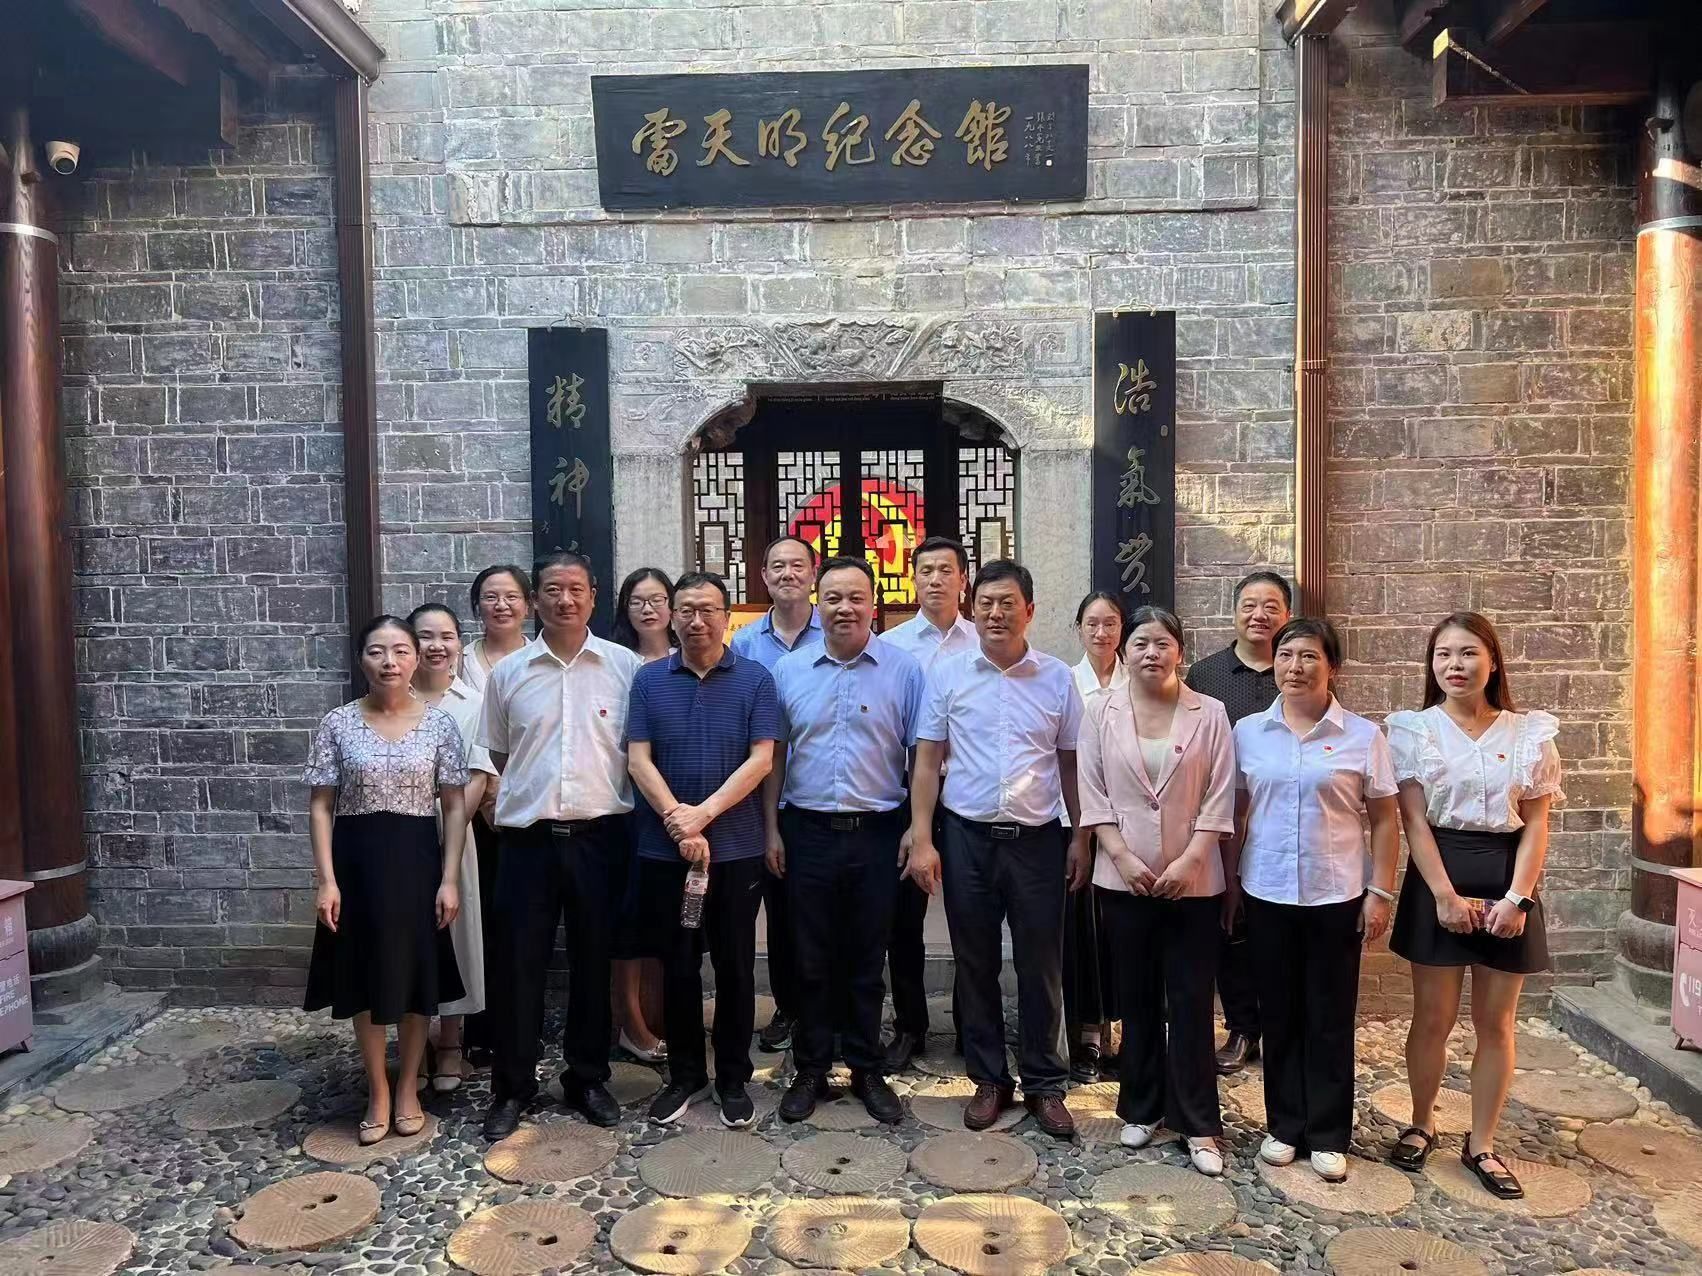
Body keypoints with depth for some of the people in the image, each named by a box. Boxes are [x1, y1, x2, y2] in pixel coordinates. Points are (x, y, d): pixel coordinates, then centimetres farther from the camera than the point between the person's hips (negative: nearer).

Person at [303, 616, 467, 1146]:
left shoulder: (438, 723, -2)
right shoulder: (338, 723, -2)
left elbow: (454, 806, -1)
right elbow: (320, 806, -1)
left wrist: (450, 879, -6)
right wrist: (326, 879, -8)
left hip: (417, 860, 0)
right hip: (357, 862, 0)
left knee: (416, 977, 9)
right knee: (366, 979, 9)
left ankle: (408, 1088, 28)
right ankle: (378, 1092, 26)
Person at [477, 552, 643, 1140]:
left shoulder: (626, 666, 1)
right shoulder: (508, 672, 5)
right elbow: (495, 757, 14)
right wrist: (503, 807, 8)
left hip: (601, 836, 0)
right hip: (528, 838, 1)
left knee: (595, 963, 11)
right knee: (519, 965, 6)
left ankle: (587, 1078, 28)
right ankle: (511, 1086, 23)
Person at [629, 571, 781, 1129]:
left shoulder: (754, 679, 0)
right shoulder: (649, 680, 4)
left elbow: (760, 759, -7)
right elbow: (639, 759, -2)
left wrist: (705, 813, -15)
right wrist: (678, 823, -14)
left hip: (736, 848, -1)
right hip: (663, 850, 1)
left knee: (734, 966, 8)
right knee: (677, 966, 11)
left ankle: (733, 1078, 23)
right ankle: (684, 1074, 27)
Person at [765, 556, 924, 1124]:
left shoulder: (904, 671, -2)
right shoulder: (788, 670, 4)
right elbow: (775, 756, 8)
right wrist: (771, 829, 4)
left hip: (877, 833, -1)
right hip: (807, 832, 1)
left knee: (867, 961, 10)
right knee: (812, 960, 10)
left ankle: (868, 1070, 26)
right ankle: (810, 1069, 25)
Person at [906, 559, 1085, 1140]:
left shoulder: (1057, 677, 3)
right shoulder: (948, 675, 1)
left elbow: (1071, 763, 8)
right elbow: (927, 762, 2)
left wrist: (1081, 838, 5)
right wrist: (921, 839, -4)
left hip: (1038, 838, 0)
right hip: (968, 837, 0)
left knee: (1041, 967, 7)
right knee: (975, 965, 10)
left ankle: (1044, 1084, 22)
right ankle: (989, 1080, 25)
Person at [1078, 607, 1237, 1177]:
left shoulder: (1209, 714, -1)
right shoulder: (1100, 711, 1)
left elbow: (1219, 798, -3)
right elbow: (1093, 793, -1)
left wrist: (1189, 860, -12)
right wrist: (1123, 857, -10)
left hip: (1193, 880, -1)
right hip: (1123, 878, 1)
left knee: (1191, 1001, 3)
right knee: (1136, 998, 12)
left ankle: (1198, 1125, 13)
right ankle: (1141, 1108, 26)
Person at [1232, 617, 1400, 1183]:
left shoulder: (1362, 737, -3)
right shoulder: (1248, 731, 2)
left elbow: (1384, 820, 0)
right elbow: (1236, 813, 6)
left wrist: (1381, 892, -4)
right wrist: (1230, 882, 5)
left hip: (1336, 897, -2)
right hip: (1266, 895, 2)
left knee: (1330, 1019, 8)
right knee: (1278, 1015, 11)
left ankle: (1329, 1136, 22)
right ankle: (1285, 1125, 26)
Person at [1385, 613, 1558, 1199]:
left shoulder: (1530, 733, 3)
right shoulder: (1413, 729, -1)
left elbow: (1536, 824, 1)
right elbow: (1414, 819, -6)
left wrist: (1517, 897, -10)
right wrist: (1445, 894, -14)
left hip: (1507, 880, 2)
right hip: (1438, 876, -1)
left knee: (1496, 1022, 9)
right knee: (1433, 1016, 5)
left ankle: (1481, 1143, 22)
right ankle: (1421, 1123, 26)